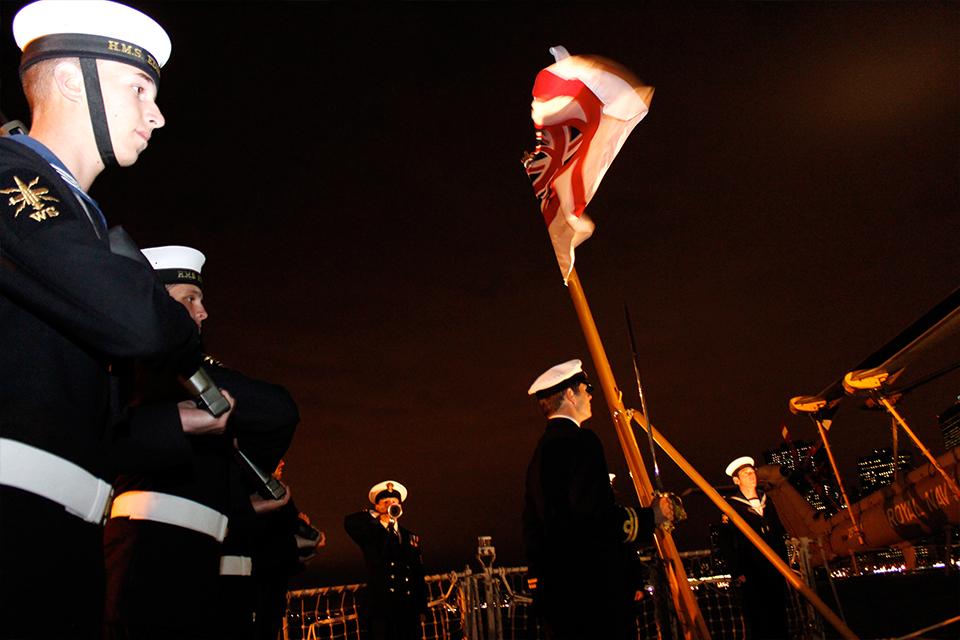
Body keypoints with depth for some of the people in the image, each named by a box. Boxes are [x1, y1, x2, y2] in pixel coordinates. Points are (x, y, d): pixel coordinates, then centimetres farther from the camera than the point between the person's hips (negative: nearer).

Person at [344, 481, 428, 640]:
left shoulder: (411, 538, 17)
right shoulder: (370, 534, 6)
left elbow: (418, 577, 15)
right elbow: (349, 523, -16)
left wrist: (421, 610, 11)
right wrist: (377, 515, -8)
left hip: (408, 609, 4)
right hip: (380, 609, -3)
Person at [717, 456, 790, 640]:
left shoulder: (767, 502, 17)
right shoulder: (731, 506, -2)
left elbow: (779, 532, 22)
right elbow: (726, 542, -6)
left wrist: (785, 564, 16)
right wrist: (735, 571, -12)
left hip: (776, 571, 5)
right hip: (752, 574, -5)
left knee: (780, 617, 9)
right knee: (760, 623, -4)